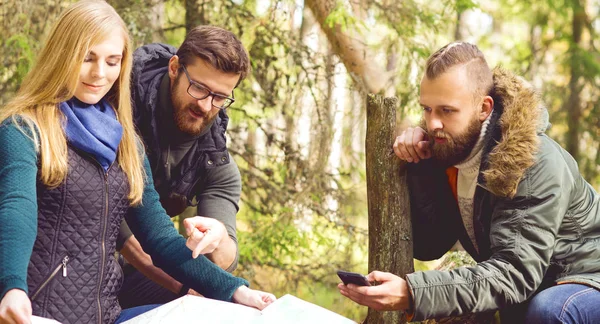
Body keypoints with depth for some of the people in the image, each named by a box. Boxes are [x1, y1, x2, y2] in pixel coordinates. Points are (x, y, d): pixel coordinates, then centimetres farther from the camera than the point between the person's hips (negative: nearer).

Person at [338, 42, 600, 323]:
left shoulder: (536, 163, -26)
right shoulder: (447, 148, -5)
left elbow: (515, 271, -34)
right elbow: (427, 246, -3)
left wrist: (411, 294, -44)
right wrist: (419, 167, -17)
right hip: (526, 294, 6)